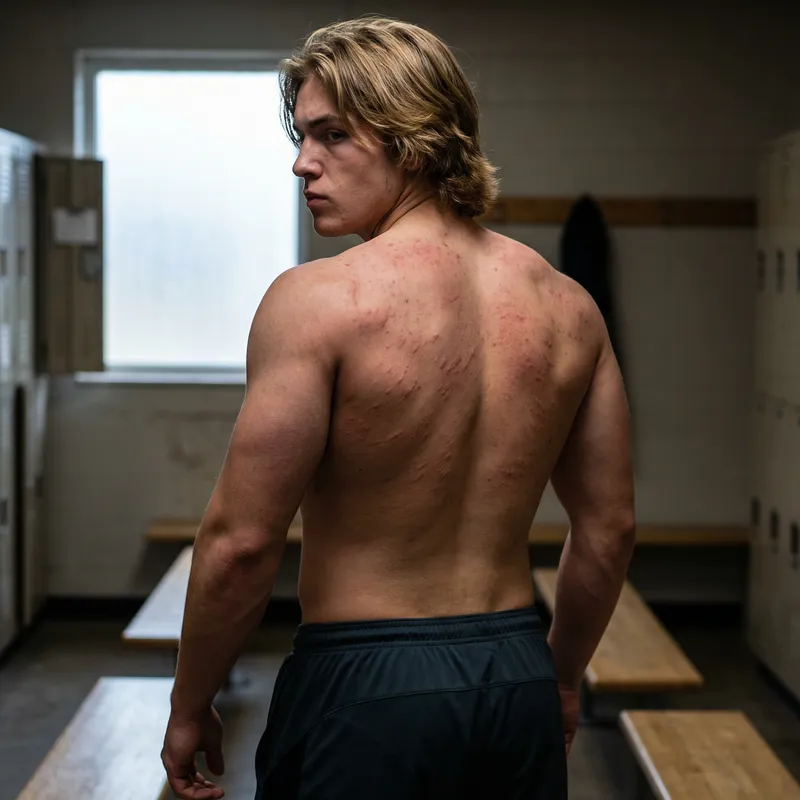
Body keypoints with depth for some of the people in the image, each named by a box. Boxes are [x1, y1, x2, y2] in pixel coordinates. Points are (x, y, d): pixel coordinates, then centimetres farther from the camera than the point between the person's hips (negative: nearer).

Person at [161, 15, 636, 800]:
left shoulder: (316, 300, -15)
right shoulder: (567, 306, 2)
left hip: (365, 685, -5)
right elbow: (609, 528, 8)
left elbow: (242, 540, -16)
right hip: (518, 684, 5)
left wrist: (189, 707, -2)